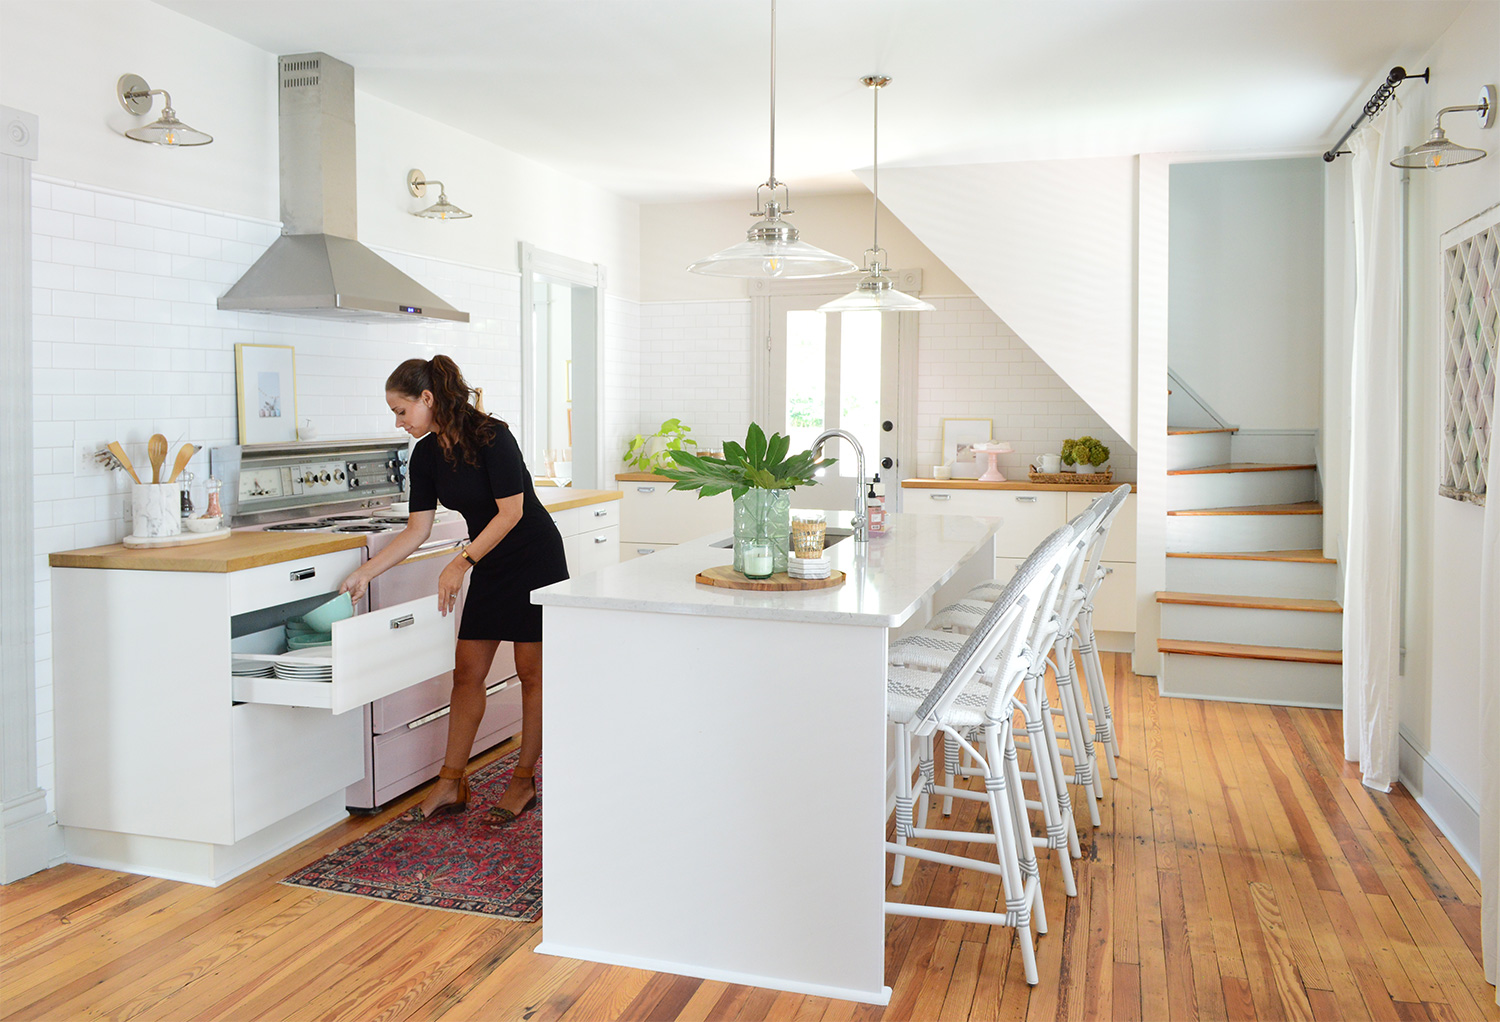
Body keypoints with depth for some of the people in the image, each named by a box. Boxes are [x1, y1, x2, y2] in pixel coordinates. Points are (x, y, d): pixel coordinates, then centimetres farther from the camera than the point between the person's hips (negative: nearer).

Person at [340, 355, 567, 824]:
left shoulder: (491, 437, -21)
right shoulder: (425, 456, 0)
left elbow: (511, 512, -22)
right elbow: (417, 530, 2)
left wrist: (461, 562, -25)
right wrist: (365, 572, -4)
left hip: (535, 560, -7)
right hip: (488, 566, 7)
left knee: (531, 671, 1)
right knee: (467, 671, 4)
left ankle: (525, 779, 13)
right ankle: (451, 783, 11)